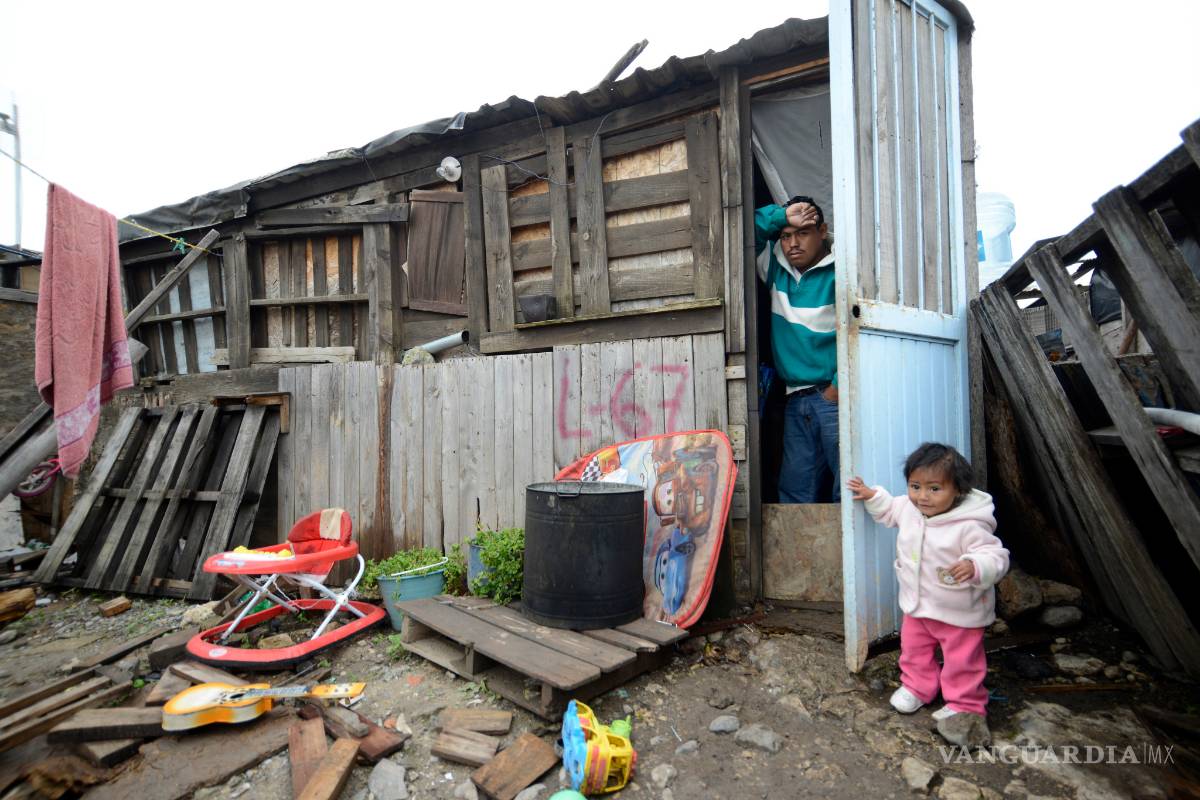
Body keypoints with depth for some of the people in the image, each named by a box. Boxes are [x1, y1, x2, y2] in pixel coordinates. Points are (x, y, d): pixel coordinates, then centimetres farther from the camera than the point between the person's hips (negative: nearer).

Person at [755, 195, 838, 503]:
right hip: (796, 401, 6)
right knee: (795, 494, 7)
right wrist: (781, 216, 4)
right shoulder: (777, 268, 15)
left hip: (834, 397, -5)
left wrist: (839, 388, -14)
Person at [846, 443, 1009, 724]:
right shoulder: (908, 508, -10)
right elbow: (890, 510, 11)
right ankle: (917, 686, 46)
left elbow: (996, 556, -29)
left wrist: (974, 567, -47)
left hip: (959, 612, -6)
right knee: (913, 649, 23)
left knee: (962, 661, 14)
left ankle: (965, 704, 36)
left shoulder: (970, 527, -30)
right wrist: (872, 495, 1)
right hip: (917, 605, 6)